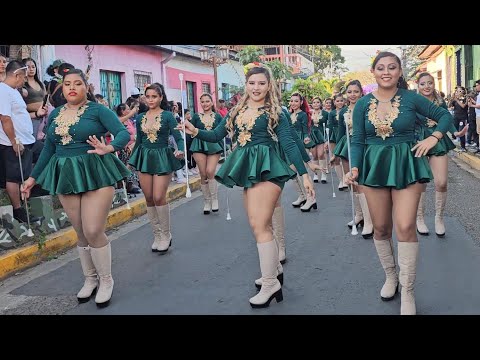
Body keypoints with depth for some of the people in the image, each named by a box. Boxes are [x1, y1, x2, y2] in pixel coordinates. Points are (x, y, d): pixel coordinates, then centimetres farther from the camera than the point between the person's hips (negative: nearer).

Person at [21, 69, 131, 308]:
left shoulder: (97, 110, -4)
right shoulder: (54, 114, 11)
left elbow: (124, 133, -15)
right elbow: (48, 149, 17)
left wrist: (109, 148, -34)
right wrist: (33, 177, 19)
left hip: (95, 173, -5)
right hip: (65, 176, 5)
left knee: (94, 232, -8)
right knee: (81, 234, 11)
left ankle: (106, 280, 13)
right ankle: (90, 279, 28)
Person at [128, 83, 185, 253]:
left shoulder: (167, 116, -3)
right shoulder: (140, 117, 10)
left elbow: (178, 138, -8)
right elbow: (138, 141, 17)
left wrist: (180, 150, -27)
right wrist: (131, 160, 18)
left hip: (162, 158, -4)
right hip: (144, 158, 4)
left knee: (159, 197, -11)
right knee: (149, 199, 5)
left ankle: (165, 235, 7)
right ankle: (157, 236, 18)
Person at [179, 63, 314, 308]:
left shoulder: (275, 112, 0)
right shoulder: (237, 111, 14)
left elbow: (289, 144, -5)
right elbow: (216, 135, 15)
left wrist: (304, 174, -10)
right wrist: (195, 131, -4)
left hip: (267, 167, -6)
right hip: (247, 169, 6)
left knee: (260, 225, -12)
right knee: (257, 225, 10)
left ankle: (270, 284, -3)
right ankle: (273, 269, 27)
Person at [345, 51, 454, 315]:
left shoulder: (411, 99, -3)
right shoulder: (363, 104, 2)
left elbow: (445, 116, 8)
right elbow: (357, 141, 3)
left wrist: (433, 138, -7)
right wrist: (355, 168, -11)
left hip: (406, 165, -2)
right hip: (374, 166, 3)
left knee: (405, 227, -11)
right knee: (380, 228, 9)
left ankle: (407, 292, 2)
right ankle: (390, 276, 32)